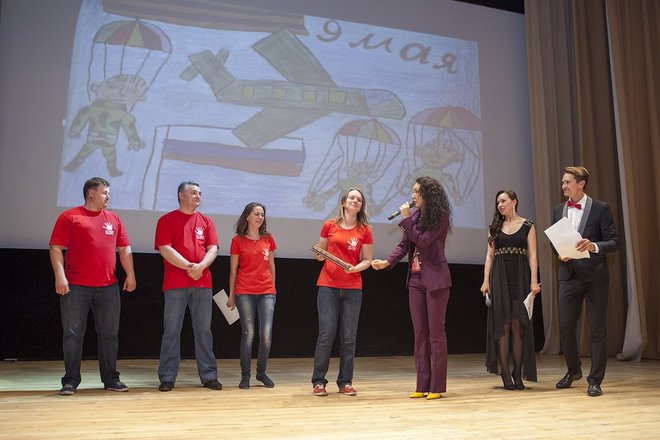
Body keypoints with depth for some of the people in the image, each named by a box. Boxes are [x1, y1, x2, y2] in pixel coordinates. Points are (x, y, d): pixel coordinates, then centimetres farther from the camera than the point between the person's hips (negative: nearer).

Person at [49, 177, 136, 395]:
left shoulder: (114, 219, 15)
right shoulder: (69, 217, 2)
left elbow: (124, 249, 16)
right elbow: (56, 248, -3)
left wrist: (130, 275, 9)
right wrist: (60, 276, -13)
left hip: (108, 287, 4)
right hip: (75, 287, -4)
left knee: (109, 334, 7)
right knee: (72, 333, 1)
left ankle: (110, 378, 17)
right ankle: (70, 380, 10)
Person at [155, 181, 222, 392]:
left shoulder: (206, 221, 14)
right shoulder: (167, 220, 3)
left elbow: (213, 248, 5)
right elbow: (165, 249, -7)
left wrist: (200, 266, -13)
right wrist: (189, 267, -14)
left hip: (203, 284, 3)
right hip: (175, 284, -3)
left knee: (204, 330, 6)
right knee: (172, 330, 0)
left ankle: (209, 376, 12)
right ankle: (167, 378, 7)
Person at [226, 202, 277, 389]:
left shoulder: (268, 239, 9)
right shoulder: (237, 240, 2)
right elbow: (233, 269, 6)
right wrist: (231, 295, 6)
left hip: (266, 292, 2)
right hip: (244, 293, -2)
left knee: (266, 334, -6)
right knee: (248, 334, -1)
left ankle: (261, 372, 13)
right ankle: (245, 375, 10)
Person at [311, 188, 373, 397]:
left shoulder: (365, 231, 4)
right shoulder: (329, 226, 5)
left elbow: (367, 260, 6)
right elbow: (320, 253, 14)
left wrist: (355, 268, -13)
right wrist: (320, 255, -8)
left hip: (352, 288, 1)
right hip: (328, 286, -1)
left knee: (349, 338, 4)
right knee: (326, 335, -3)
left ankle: (345, 382, 13)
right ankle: (318, 381, 7)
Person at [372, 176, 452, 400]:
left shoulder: (440, 216, -8)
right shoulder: (415, 215, 9)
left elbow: (423, 240, -18)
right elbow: (404, 244, 6)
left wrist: (407, 219, -13)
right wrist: (388, 262, -7)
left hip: (435, 280, -6)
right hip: (415, 280, 7)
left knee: (436, 332, -1)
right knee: (420, 333, 8)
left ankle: (437, 386, 6)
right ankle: (422, 385, 14)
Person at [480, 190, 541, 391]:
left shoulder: (527, 226, 5)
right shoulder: (494, 227, 12)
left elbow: (532, 255, 0)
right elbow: (489, 255, 9)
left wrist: (534, 281, -9)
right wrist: (486, 280, -1)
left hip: (520, 278, -2)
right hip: (499, 278, 2)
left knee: (518, 325, 0)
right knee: (503, 325, 0)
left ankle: (518, 374, 6)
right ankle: (505, 374, 3)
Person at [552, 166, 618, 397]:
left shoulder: (600, 208, -3)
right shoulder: (558, 210, 10)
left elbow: (614, 242, -6)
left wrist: (594, 246, -24)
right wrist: (560, 254, -4)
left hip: (594, 276, -4)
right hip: (569, 275, 4)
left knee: (597, 329, 2)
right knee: (565, 327, 6)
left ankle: (595, 380, 11)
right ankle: (573, 370, 28)